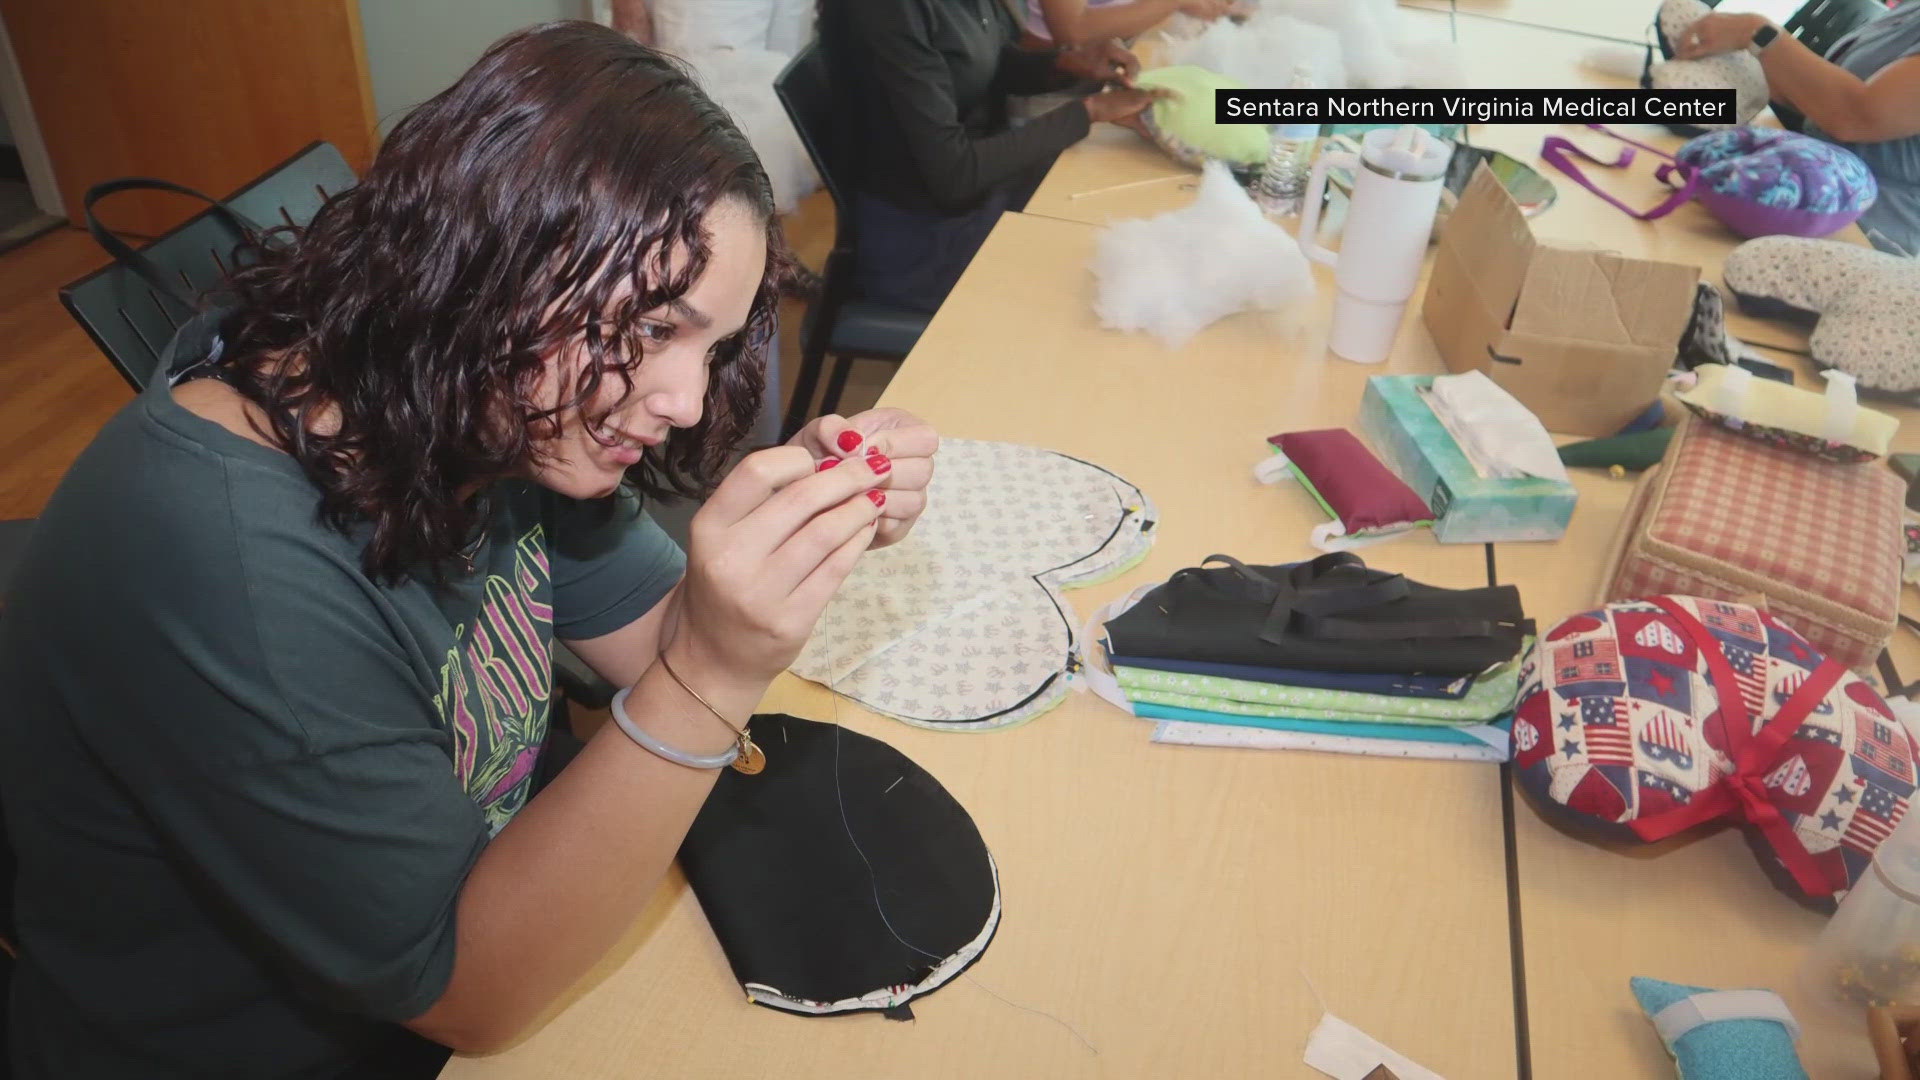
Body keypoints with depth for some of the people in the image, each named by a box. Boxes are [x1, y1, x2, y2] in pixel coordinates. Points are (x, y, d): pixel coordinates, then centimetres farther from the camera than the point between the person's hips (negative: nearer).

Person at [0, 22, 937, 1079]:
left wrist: (801, 528, -20)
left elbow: (651, 635, -2)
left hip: (494, 904, 6)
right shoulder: (225, 567, -32)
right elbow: (467, 989, -25)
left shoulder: (491, 408, -11)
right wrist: (712, 679, -36)